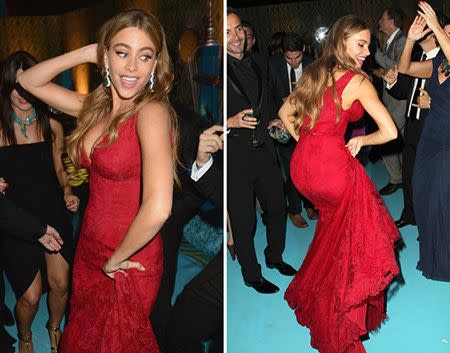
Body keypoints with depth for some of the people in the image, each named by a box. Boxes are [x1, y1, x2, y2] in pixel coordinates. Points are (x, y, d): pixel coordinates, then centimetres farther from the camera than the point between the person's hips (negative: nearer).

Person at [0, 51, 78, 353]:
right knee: (30, 296, 0)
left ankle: (55, 328, 39)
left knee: (60, 284, 5)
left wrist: (67, 191, -3)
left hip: (53, 214, 3)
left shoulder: (52, 126, 2)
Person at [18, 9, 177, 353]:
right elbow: (30, 81, 8)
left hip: (128, 264, -7)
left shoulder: (152, 111, -24)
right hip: (89, 249, 7)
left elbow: (158, 209, -35)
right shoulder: (96, 107, -2)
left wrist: (116, 259, -18)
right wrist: (86, 53, -7)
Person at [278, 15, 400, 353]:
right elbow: (390, 132, -11)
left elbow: (285, 113, 21)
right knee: (350, 240, 14)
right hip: (333, 167, -7)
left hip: (301, 166, 7)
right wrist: (360, 141, 5)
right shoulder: (359, 81, -8)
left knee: (333, 225, 31)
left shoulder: (313, 72, 10)